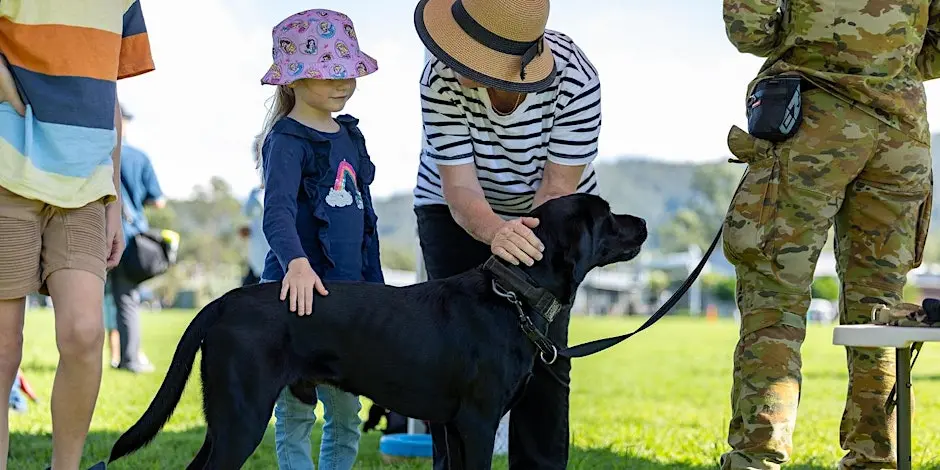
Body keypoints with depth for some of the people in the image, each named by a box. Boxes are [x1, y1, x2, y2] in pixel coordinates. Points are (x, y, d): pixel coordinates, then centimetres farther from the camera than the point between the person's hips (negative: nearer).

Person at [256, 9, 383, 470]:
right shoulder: (288, 140, -9)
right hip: (300, 293, -7)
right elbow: (277, 212, -24)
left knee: (346, 414, 11)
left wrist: (375, 288, 20)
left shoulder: (350, 135, 14)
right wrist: (296, 263, -42)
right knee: (296, 413, 0)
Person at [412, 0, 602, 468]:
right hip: (457, 211, 0)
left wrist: (528, 240, -42)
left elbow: (557, 188, -27)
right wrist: (497, 233, -52)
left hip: (548, 212, 0)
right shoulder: (443, 77, -32)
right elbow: (459, 188, -32)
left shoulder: (575, 78, -32)